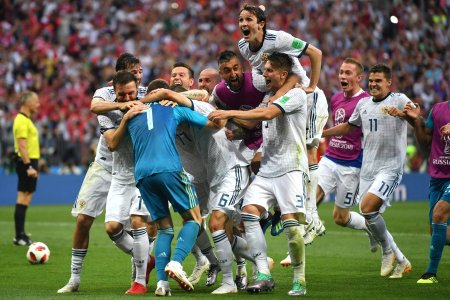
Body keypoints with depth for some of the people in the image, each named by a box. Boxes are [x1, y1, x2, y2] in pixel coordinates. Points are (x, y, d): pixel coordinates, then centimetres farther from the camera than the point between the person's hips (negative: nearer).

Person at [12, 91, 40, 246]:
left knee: (25, 198, 11)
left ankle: (21, 234, 15)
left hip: (29, 163, 10)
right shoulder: (22, 121, -14)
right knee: (23, 197, -9)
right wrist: (29, 166, -25)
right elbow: (21, 146, -21)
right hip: (26, 163, -10)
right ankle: (19, 236, -9)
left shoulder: (26, 120, 18)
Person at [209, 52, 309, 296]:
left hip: (290, 168, -8)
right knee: (249, 212, -11)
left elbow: (267, 113, -20)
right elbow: (253, 122, 28)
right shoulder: (269, 97, 19)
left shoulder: (295, 94, -7)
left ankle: (299, 280, -3)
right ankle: (263, 274, -11)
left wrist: (230, 113, -18)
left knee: (290, 221, -16)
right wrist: (228, 116, 14)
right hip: (266, 170, 8)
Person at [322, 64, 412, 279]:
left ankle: (388, 251, -1)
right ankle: (400, 261, 19)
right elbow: (349, 126, 29)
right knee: (371, 219, 4)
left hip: (390, 166, -7)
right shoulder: (363, 104, 14)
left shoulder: (398, 100, -5)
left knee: (367, 207, -23)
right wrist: (319, 134, 28)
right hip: (367, 168, 7)